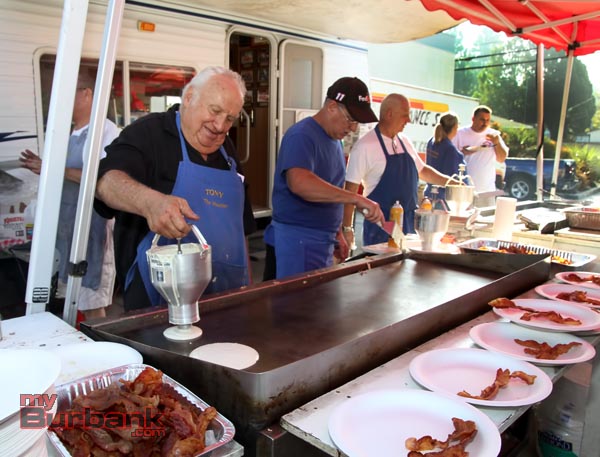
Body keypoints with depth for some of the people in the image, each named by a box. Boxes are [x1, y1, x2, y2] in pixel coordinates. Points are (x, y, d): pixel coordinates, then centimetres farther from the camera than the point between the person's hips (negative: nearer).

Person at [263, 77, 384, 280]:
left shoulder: (335, 140, 13)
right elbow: (299, 182, -34)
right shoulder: (302, 135, -15)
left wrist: (337, 233, 19)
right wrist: (356, 198, -35)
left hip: (323, 244, 9)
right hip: (295, 242, -9)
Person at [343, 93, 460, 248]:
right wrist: (347, 229, -14)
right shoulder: (365, 146, -12)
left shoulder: (404, 141, 10)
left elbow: (422, 170, 24)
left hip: (409, 223, 7)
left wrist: (449, 182, 14)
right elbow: (351, 189, -13)